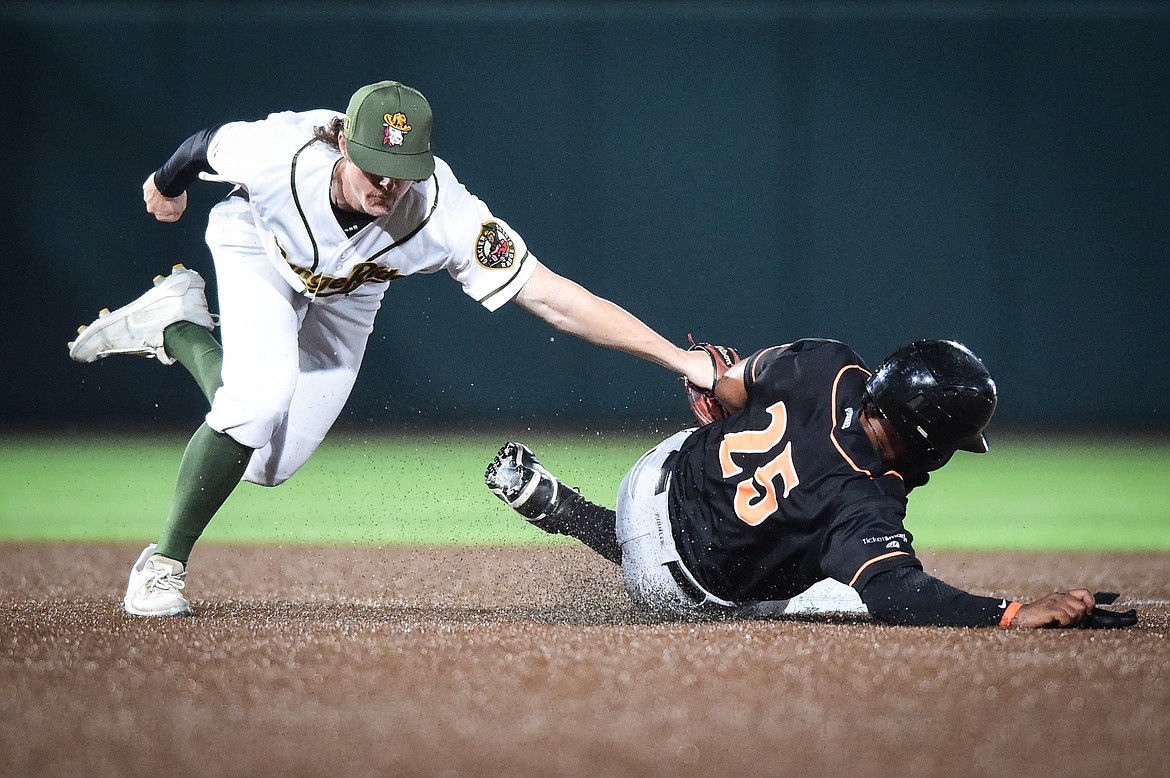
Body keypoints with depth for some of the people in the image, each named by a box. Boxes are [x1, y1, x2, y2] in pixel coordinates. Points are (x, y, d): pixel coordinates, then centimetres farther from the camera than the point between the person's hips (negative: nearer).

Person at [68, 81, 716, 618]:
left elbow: (556, 301, -43)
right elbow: (207, 144, -16)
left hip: (346, 296, 2)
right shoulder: (278, 153, -41)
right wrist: (168, 183, 7)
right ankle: (165, 562, -8)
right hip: (258, 249, -2)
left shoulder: (445, 217, -42)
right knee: (261, 396, -28)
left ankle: (177, 329, 23)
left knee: (268, 464, 1)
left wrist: (680, 359, -49)